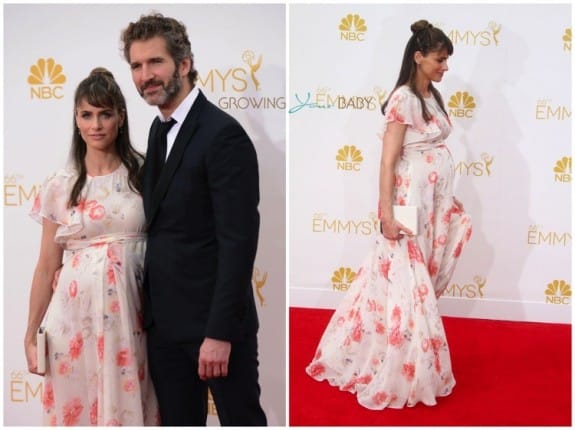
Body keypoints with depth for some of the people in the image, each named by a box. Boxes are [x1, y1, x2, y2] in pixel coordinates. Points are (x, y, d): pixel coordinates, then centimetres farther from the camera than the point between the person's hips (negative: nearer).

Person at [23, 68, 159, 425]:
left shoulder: (144, 174, 0)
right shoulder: (59, 186, 2)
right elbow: (47, 266, 5)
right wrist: (32, 333, 6)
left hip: (130, 315, 0)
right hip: (77, 316, 1)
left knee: (128, 405, 9)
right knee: (76, 407, 10)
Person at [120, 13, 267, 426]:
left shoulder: (223, 135, -16)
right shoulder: (160, 130, 10)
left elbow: (238, 241, -19)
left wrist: (220, 332, -20)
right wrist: (150, 307, 10)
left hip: (214, 321, -7)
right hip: (165, 320, 8)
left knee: (240, 418, 9)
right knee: (178, 420, 17)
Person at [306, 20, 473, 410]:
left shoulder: (432, 96, 12)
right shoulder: (404, 99, -14)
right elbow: (388, 161, -17)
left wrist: (447, 200, 18)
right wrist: (386, 213, -21)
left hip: (436, 201, 9)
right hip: (412, 201, -9)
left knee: (421, 280, 14)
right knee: (408, 281, -1)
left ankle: (405, 365, 28)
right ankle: (398, 373, 12)